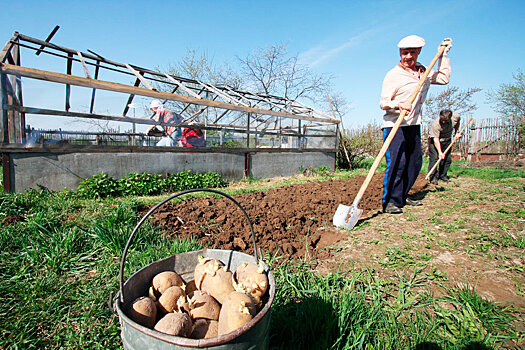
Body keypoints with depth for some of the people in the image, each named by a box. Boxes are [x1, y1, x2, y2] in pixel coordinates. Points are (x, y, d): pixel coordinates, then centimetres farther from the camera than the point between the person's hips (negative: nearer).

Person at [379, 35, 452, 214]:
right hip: (395, 125, -7)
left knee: (415, 162, 10)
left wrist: (443, 54, 21)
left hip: (414, 125, 8)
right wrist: (398, 105, -30)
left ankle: (402, 196, 22)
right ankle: (390, 201, -6)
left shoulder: (422, 71, 15)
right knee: (397, 162, -15)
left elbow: (443, 78, 22)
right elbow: (383, 103, -10)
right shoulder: (393, 75, -7)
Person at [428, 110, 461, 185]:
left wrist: (456, 133, 7)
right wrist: (440, 152, -34)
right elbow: (436, 139, -29)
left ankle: (442, 175, 19)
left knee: (447, 158, 4)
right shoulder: (435, 124, -32)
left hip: (447, 140, 5)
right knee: (434, 157, -14)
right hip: (434, 140, -5)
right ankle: (433, 177, -8)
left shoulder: (456, 116, -18)